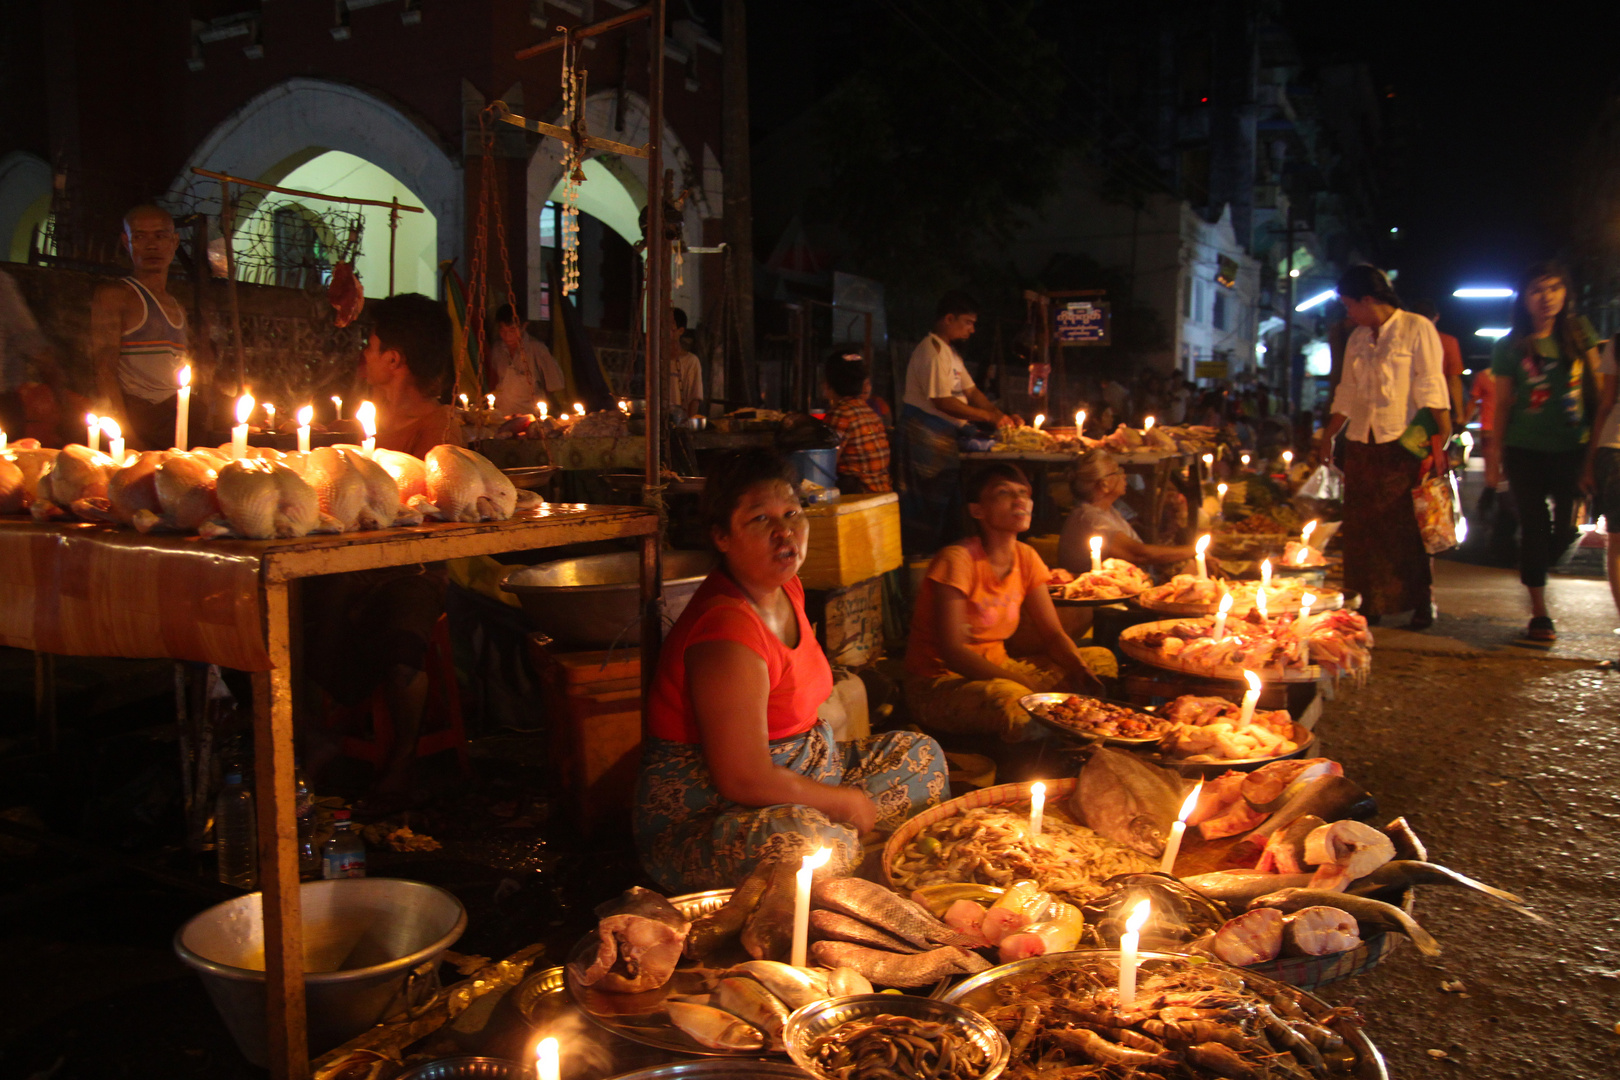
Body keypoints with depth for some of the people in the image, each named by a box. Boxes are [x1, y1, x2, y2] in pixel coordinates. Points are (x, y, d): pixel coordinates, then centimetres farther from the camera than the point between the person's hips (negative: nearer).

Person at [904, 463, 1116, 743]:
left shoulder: (1026, 558, 3)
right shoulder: (957, 560, -20)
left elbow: (1052, 634, 4)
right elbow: (951, 651, -25)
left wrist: (1080, 671, -18)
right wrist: (1028, 684, -31)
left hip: (996, 669, 8)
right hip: (939, 682, -8)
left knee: (1102, 660, -1)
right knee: (1014, 702, -38)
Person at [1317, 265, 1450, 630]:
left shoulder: (1416, 329, -2)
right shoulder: (1357, 339, 15)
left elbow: (1430, 386, -8)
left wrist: (1442, 435, -16)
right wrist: (1328, 435, 16)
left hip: (1404, 443, -6)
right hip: (1361, 443, 6)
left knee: (1409, 524, -2)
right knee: (1363, 524, 5)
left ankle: (1422, 603, 8)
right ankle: (1371, 602, 13)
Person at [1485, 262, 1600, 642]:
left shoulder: (1580, 335, 6)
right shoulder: (1510, 347, 3)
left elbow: (1597, 389, 8)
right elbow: (1502, 404, 5)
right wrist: (1495, 453, 1)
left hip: (1572, 449, 1)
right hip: (1526, 450, -1)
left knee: (1566, 528, -1)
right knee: (1534, 526, 1)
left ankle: (1534, 572, 31)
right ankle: (1539, 613, 8)